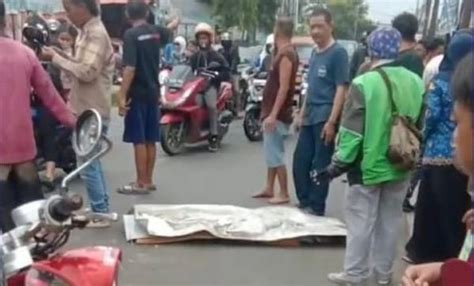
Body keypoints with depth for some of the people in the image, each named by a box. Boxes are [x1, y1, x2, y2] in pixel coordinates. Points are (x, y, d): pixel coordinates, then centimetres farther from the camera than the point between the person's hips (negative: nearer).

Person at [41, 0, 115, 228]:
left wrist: (56, 58, -16)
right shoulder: (88, 32, 13)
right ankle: (102, 209, 28)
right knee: (92, 163, 18)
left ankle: (100, 215, 5)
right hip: (88, 110, 10)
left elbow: (87, 72, -24)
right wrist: (63, 57, 3)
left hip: (91, 113, -10)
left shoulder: (95, 34, -17)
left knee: (87, 166, -3)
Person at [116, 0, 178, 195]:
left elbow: (130, 68, -21)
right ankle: (148, 180, 19)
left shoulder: (131, 35, -12)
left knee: (139, 140, -3)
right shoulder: (156, 32, 8)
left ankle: (141, 183, 1)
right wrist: (175, 23, 55)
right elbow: (168, 32, 33)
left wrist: (122, 96, -20)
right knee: (150, 140, 11)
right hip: (153, 92, 7)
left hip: (137, 94, -7)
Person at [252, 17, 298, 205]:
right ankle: (269, 189, 24)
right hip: (273, 111, 10)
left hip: (277, 113, -10)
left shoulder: (285, 55, -18)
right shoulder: (285, 53, 13)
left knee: (276, 154, -5)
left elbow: (284, 88, -23)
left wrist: (273, 114, -25)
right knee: (271, 152, 15)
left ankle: (284, 194, 2)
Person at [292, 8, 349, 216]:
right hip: (310, 118, 8)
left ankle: (316, 208, 11)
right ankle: (304, 203, 23)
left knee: (320, 165, 0)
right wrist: (302, 113, 18)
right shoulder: (315, 53, 14)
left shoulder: (338, 52, -9)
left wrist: (332, 121, -19)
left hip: (325, 118, -8)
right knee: (300, 161, 10)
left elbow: (341, 89, -14)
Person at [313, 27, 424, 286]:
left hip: (368, 166, -5)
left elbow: (351, 132, -16)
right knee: (390, 221, 15)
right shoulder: (415, 82, 0)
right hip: (400, 166, 5)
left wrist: (337, 165, -8)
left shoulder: (363, 84, -16)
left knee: (361, 222, 6)